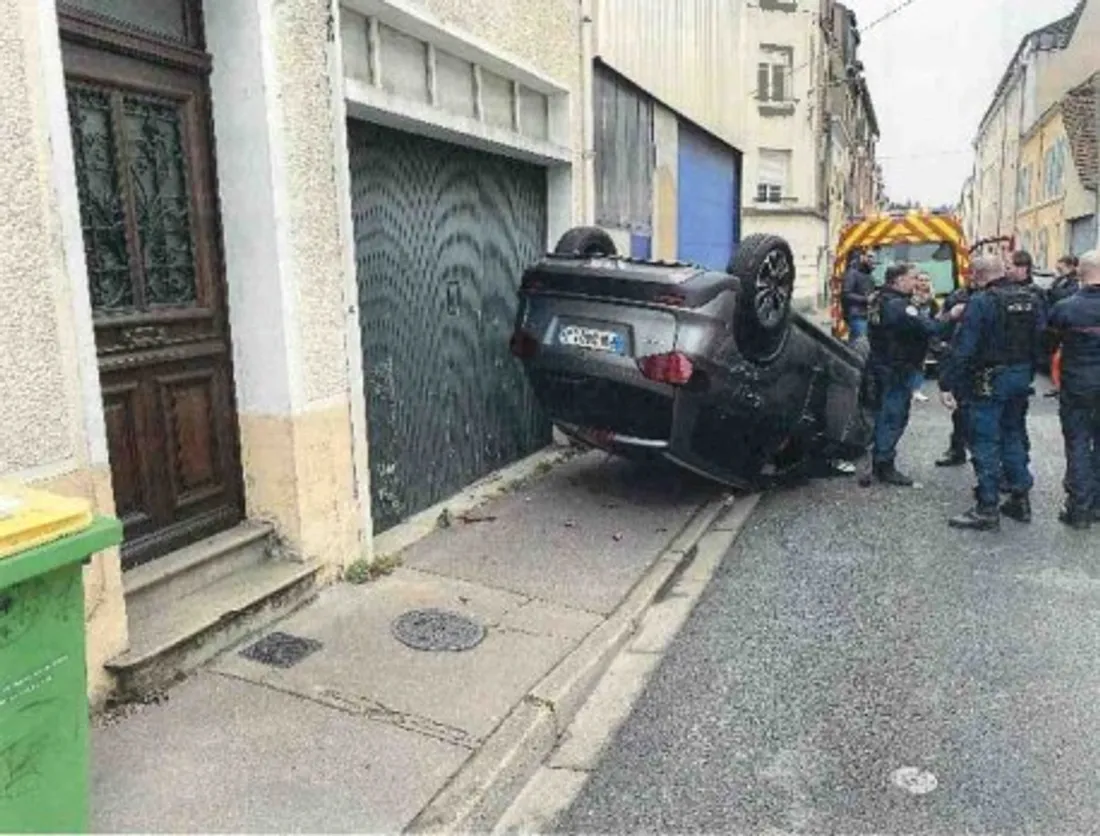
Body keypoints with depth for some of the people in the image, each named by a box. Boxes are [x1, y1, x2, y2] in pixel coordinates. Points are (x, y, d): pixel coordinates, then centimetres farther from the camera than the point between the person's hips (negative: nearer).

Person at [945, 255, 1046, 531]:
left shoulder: (981, 302, -16)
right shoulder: (1032, 299, 6)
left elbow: (964, 349, -19)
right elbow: (1042, 340, 11)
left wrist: (952, 383, -15)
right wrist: (1029, 372, 17)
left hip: (991, 380, -7)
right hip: (1022, 376, 7)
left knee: (986, 441, -1)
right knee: (1014, 435, 19)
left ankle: (987, 510, 2)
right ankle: (1020, 499, 27)